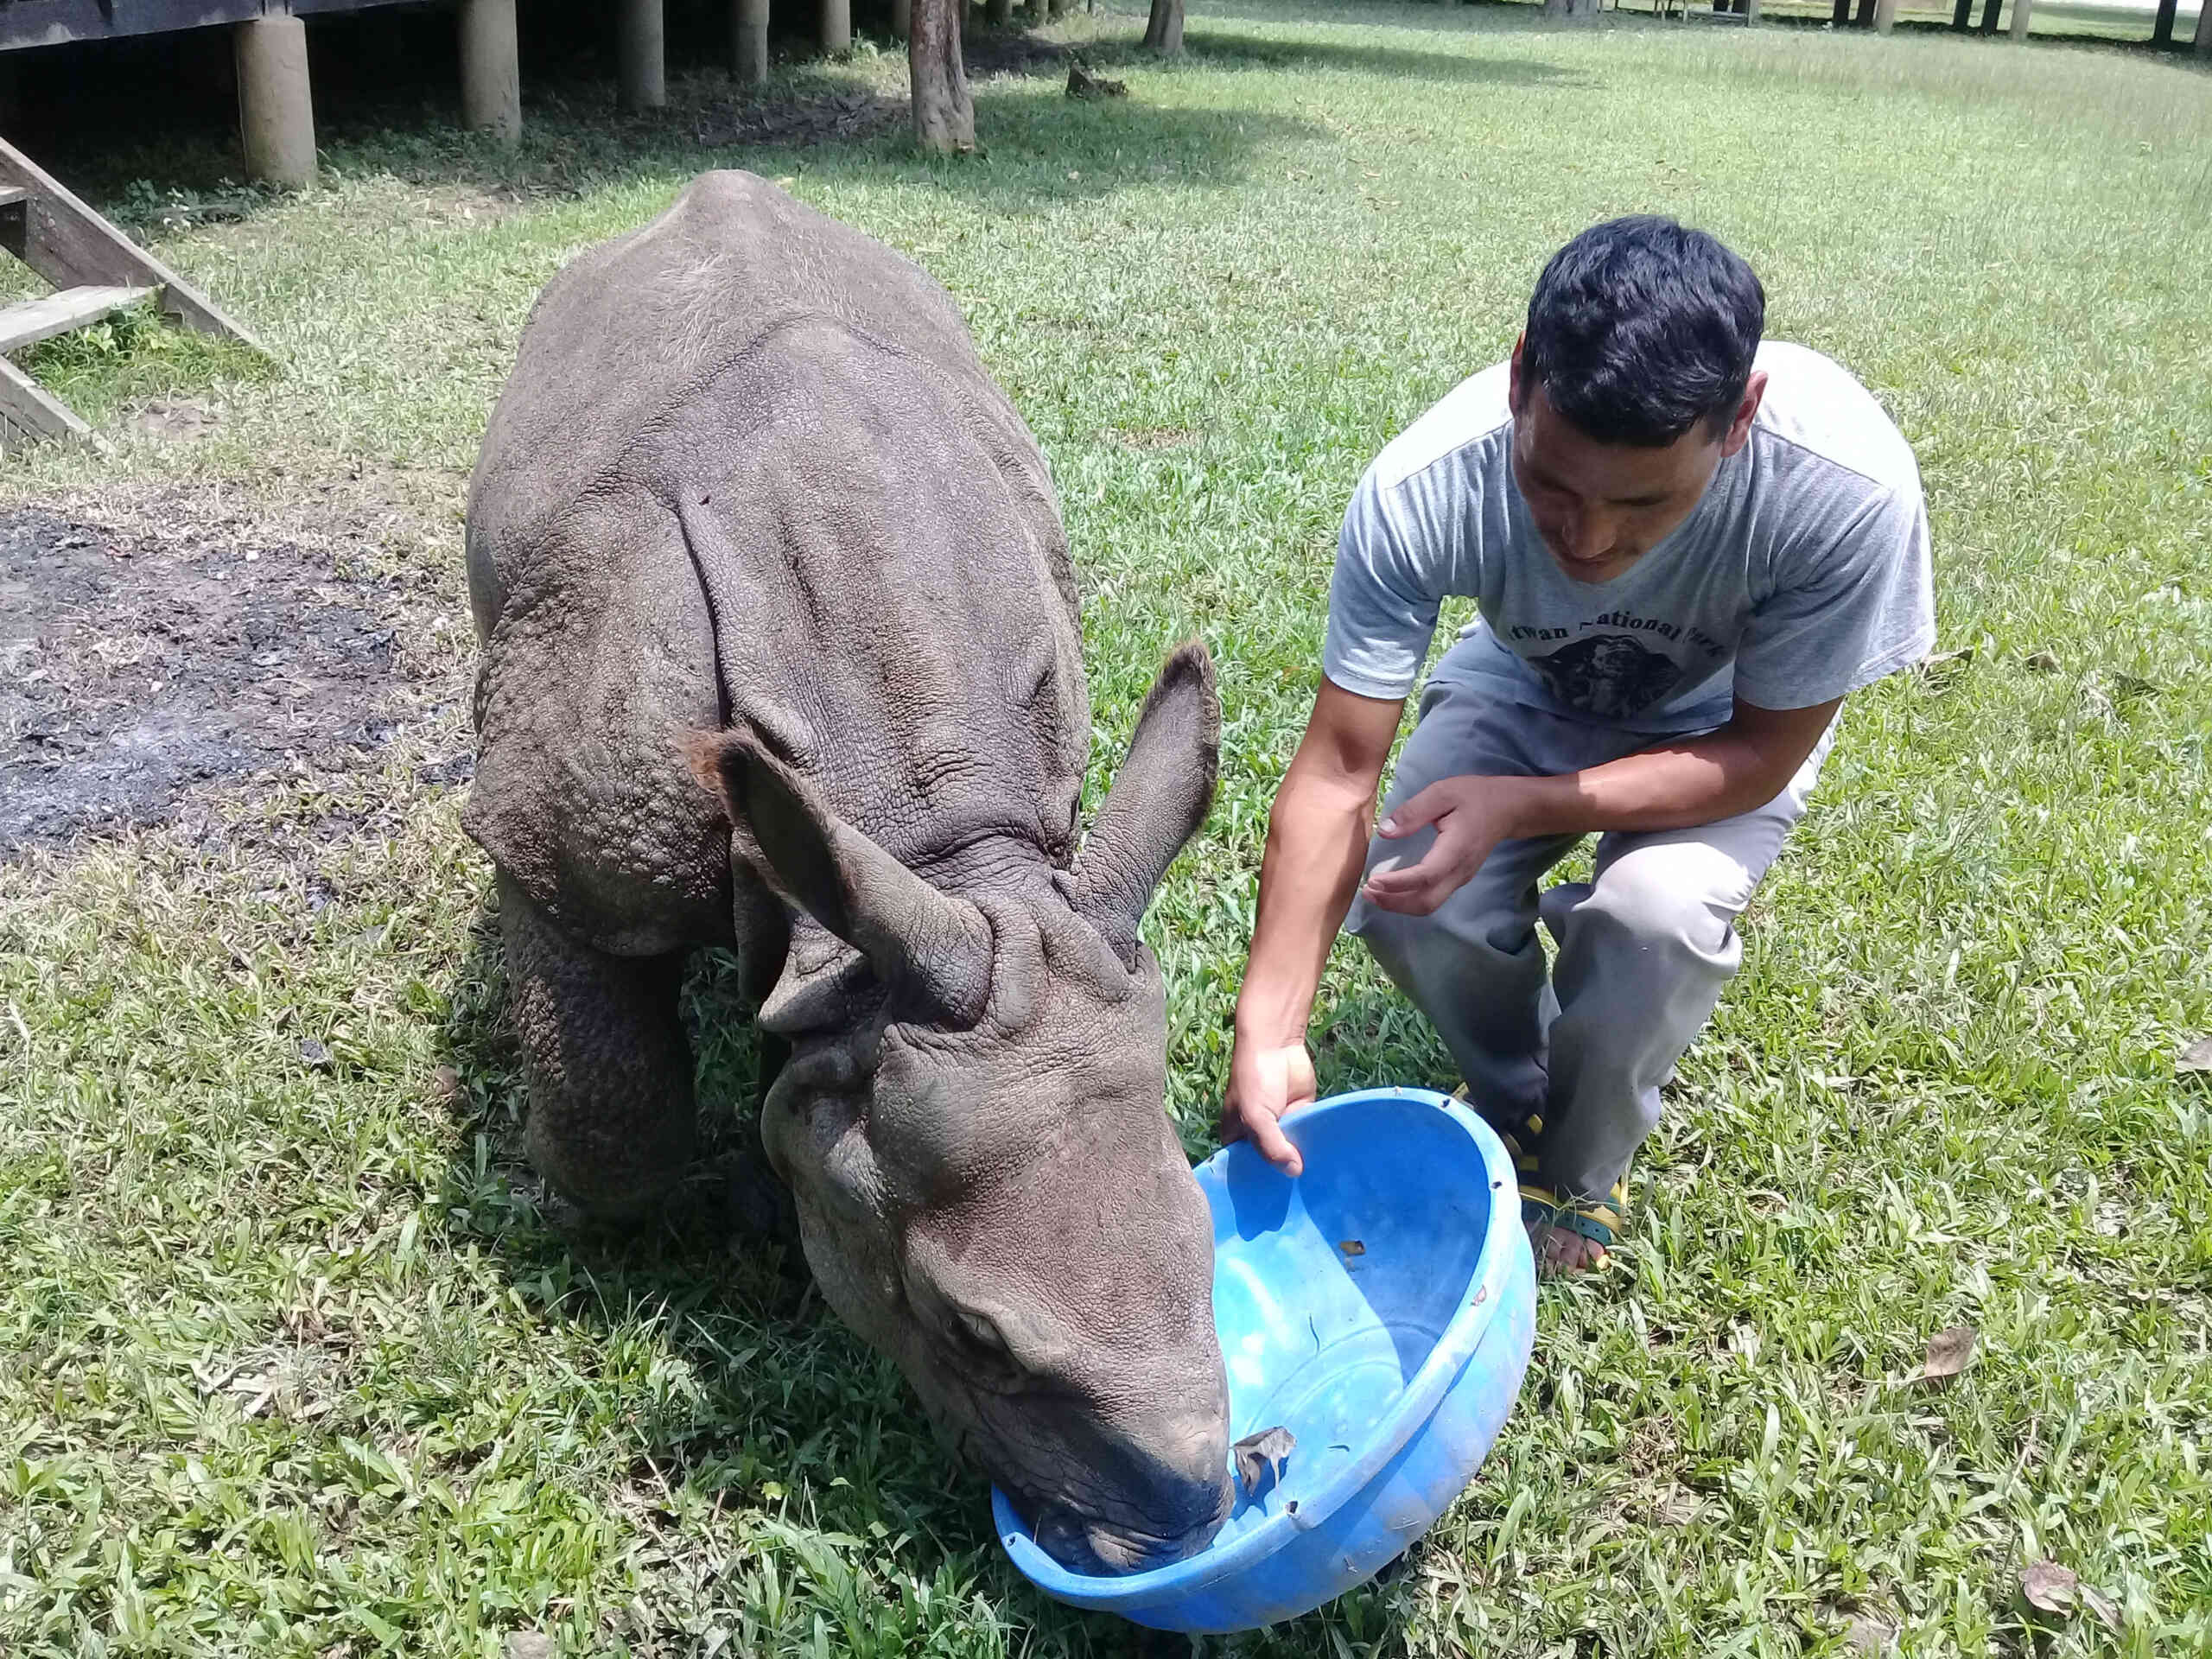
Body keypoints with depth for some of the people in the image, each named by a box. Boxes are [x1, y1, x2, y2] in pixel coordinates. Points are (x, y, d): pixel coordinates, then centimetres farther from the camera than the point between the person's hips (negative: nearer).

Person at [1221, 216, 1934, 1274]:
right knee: (1411, 901, -23)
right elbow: (1338, 768, -27)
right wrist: (1270, 1029, -35)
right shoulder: (1423, 488, -35)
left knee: (1656, 912, -30)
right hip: (1527, 686, 2)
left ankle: (1580, 1169, 2)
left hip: (1723, 720, -1)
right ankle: (1510, 1100, 12)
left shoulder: (1847, 484, -38)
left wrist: (1521, 806, -37)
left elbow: (1764, 752, -23)